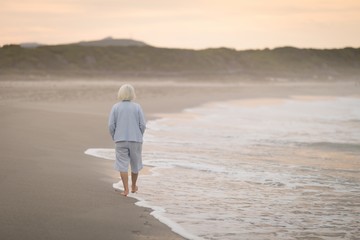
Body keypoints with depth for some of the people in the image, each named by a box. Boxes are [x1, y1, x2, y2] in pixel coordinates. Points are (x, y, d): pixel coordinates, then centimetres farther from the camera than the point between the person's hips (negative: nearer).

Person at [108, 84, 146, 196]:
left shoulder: (115, 107, -3)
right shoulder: (137, 107, -4)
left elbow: (111, 125, -5)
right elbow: (143, 125, -5)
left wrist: (114, 138, 10)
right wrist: (139, 136, 11)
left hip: (121, 140, -1)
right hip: (136, 140, 1)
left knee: (122, 164, 2)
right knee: (135, 163, 17)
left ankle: (126, 189, -6)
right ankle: (133, 186, 30)